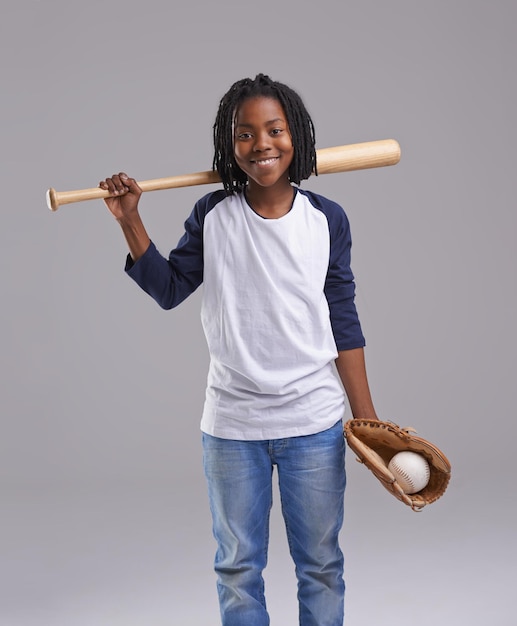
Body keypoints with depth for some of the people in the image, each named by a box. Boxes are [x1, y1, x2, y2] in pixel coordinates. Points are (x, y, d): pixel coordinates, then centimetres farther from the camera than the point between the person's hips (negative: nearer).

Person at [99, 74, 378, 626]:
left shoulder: (326, 221, -4)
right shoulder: (212, 217, -4)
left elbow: (344, 324, 0)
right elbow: (169, 290, 4)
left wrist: (366, 417, -1)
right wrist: (130, 222, -7)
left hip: (314, 424, 0)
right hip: (232, 426, 1)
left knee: (320, 564, 13)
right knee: (238, 566, 15)